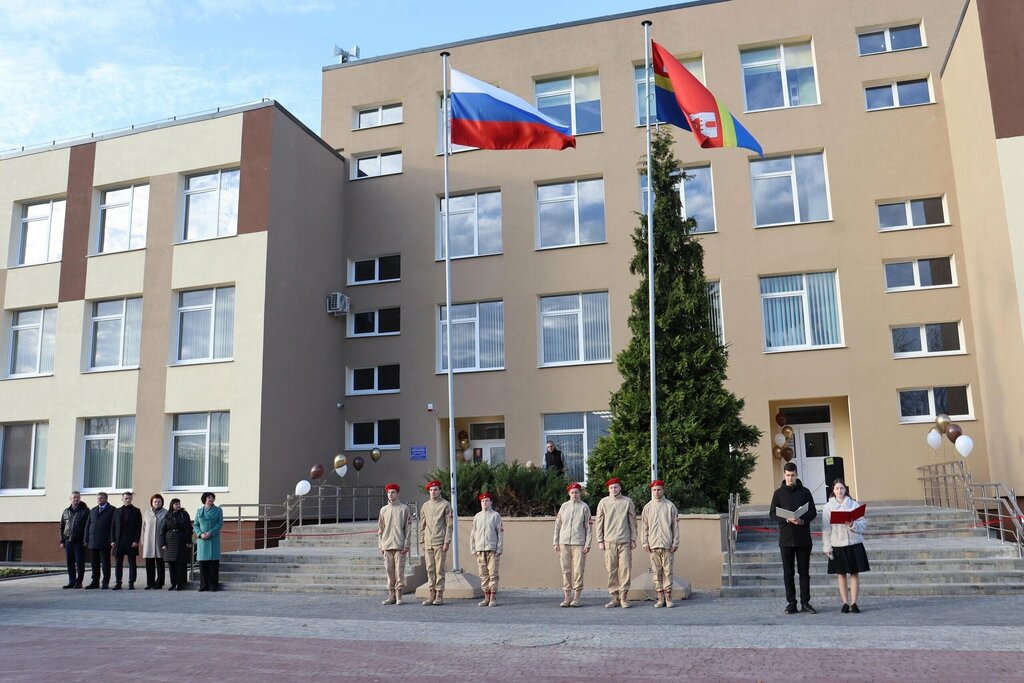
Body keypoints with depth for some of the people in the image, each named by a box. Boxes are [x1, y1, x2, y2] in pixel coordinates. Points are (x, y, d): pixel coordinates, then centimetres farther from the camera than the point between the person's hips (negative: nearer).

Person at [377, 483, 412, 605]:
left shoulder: (404, 508, 1)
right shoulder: (383, 510, 12)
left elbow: (408, 527, -1)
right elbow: (380, 529, 14)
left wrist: (406, 545, -7)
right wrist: (380, 545, 8)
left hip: (399, 546, -3)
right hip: (387, 545, 4)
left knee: (399, 571, -3)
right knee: (389, 571, 6)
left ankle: (399, 596, 2)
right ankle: (391, 596, 12)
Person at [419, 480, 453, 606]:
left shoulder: (445, 505, 0)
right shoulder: (425, 506, 13)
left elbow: (449, 525, -4)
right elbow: (422, 525, 16)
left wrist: (447, 542, -10)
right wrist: (422, 542, 10)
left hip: (440, 543, -4)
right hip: (428, 543, 4)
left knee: (439, 569, -3)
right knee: (430, 569, 5)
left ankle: (439, 595, 2)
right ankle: (432, 594, 10)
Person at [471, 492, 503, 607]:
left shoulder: (495, 515, 2)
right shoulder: (477, 517, 11)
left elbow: (500, 532, 0)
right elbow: (473, 533, 13)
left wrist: (499, 549, -6)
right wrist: (473, 549, 7)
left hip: (492, 549, -3)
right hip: (480, 550, 3)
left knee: (493, 574, -5)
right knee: (483, 575, 4)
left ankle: (493, 598, -2)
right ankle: (486, 597, 10)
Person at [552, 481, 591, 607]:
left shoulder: (584, 507, 4)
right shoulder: (564, 506, 10)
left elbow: (588, 527, 2)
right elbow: (557, 524, 11)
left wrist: (588, 544, -4)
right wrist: (556, 542, 7)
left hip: (578, 543, -2)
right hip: (564, 543, 2)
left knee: (578, 570, -3)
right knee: (565, 570, 3)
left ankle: (576, 598, 4)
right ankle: (566, 598, 9)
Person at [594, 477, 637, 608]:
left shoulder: (627, 502, 6)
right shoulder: (603, 502, 6)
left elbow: (632, 522, 9)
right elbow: (599, 522, 8)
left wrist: (633, 539, 5)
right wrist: (600, 541, 3)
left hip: (625, 541, -1)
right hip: (609, 541, 1)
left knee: (625, 568, -5)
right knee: (611, 570, 1)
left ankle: (624, 597, 2)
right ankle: (614, 597, 8)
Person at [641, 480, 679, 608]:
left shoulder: (670, 506, 4)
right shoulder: (648, 507, 8)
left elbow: (675, 526, 4)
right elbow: (644, 526, 9)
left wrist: (675, 542, -1)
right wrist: (645, 542, 2)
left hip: (667, 544, -1)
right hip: (653, 544, 2)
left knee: (667, 571, -1)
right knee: (656, 572, 3)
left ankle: (668, 598, 5)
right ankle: (660, 598, 8)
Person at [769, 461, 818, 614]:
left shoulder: (804, 492, 7)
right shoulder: (779, 493, 6)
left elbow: (813, 512, 4)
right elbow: (772, 513, 1)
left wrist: (802, 520, -16)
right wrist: (787, 519, -17)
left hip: (803, 538, 0)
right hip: (786, 537, 0)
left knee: (804, 571, 4)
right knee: (788, 572, 3)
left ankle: (805, 602, 11)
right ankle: (791, 603, 8)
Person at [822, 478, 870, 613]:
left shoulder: (854, 504, 3)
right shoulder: (828, 507, 2)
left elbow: (863, 523, 3)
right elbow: (826, 528, 0)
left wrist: (852, 525, -17)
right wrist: (827, 547, -4)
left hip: (854, 543, 0)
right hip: (837, 545, 0)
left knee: (855, 573, 2)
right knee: (841, 574, 4)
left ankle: (854, 603, 9)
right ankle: (845, 603, 10)